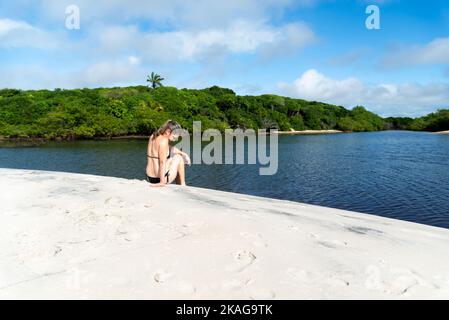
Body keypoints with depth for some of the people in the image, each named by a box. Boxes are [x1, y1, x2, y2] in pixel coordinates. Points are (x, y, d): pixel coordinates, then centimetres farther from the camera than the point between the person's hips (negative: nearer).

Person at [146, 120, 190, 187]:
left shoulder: (153, 137, 8)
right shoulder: (164, 140, -19)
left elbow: (170, 148, 20)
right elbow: (162, 162, -24)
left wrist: (182, 153, 10)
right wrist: (162, 182, -25)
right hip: (159, 179, -9)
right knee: (179, 158, 10)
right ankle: (182, 186, 18)